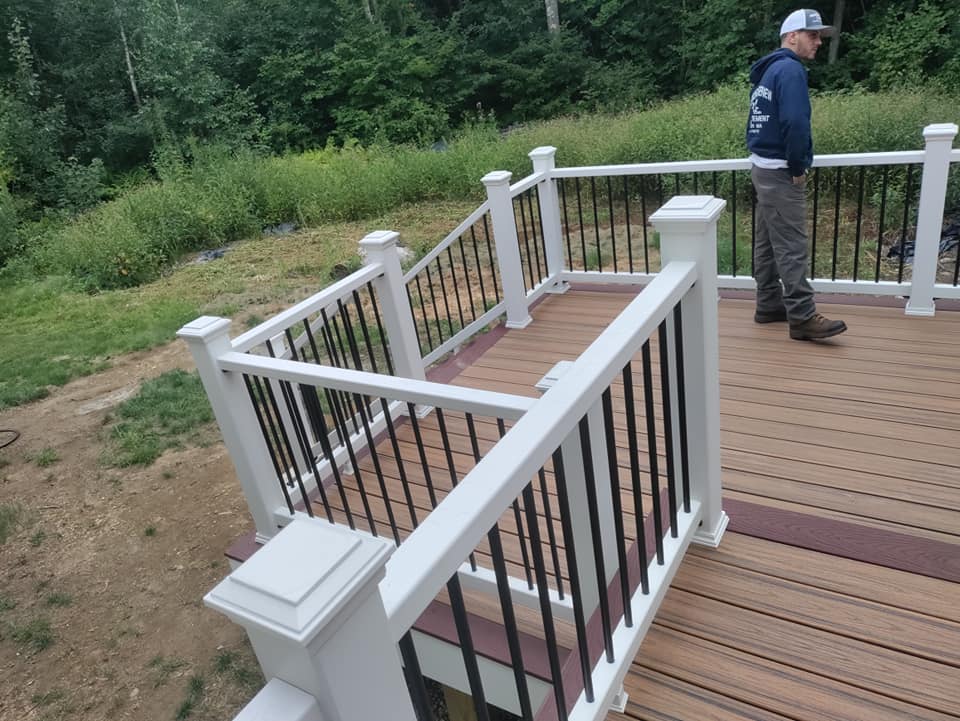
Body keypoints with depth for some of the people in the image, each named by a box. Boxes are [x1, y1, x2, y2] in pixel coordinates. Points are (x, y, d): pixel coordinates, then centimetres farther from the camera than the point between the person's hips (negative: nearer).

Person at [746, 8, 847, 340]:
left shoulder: (767, 71, 17)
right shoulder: (790, 69, -12)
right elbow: (795, 122, -25)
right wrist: (798, 167, -14)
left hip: (763, 168, 10)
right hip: (780, 173, -10)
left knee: (767, 242, 11)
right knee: (791, 247, -10)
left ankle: (769, 305, 18)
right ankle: (802, 318, -9)